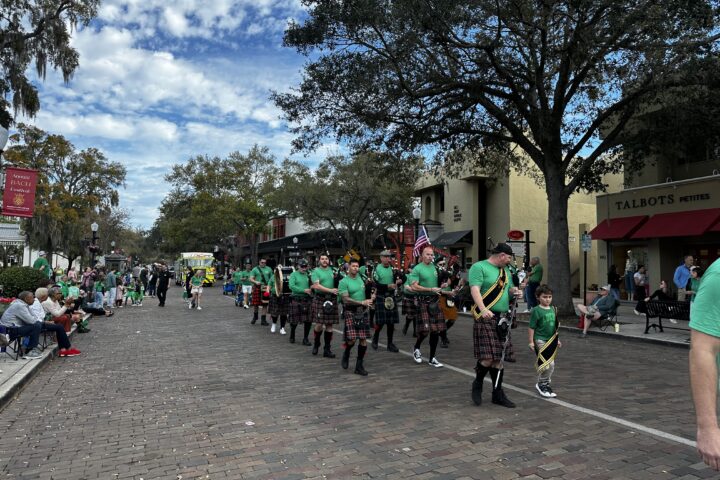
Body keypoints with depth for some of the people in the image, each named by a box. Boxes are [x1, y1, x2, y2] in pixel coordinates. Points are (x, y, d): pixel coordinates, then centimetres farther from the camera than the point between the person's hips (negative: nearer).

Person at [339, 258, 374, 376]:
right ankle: (346, 355, 21)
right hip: (350, 312, -5)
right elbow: (346, 299, -15)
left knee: (363, 339, 1)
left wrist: (370, 299, 7)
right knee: (351, 339, -12)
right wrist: (362, 302, -18)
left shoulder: (361, 278, 10)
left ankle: (359, 365, 12)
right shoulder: (344, 282, -7)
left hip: (363, 312, 5)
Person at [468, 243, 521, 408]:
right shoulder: (479, 267, -6)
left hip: (502, 319, 8)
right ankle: (478, 384, 14)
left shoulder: (506, 270, 19)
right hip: (486, 318, -8)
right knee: (488, 357, -12)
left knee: (499, 358, 10)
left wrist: (513, 291, 2)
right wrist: (483, 309, -30)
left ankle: (498, 393, 20)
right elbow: (475, 290, -17)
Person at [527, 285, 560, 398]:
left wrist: (557, 340, 23)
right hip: (540, 340, -7)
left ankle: (544, 384, 27)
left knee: (551, 364, 12)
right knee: (548, 363, -10)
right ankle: (542, 384, 7)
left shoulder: (553, 309, 9)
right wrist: (531, 341, -12)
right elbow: (531, 327, -10)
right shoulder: (536, 310, -11)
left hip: (551, 340, 7)